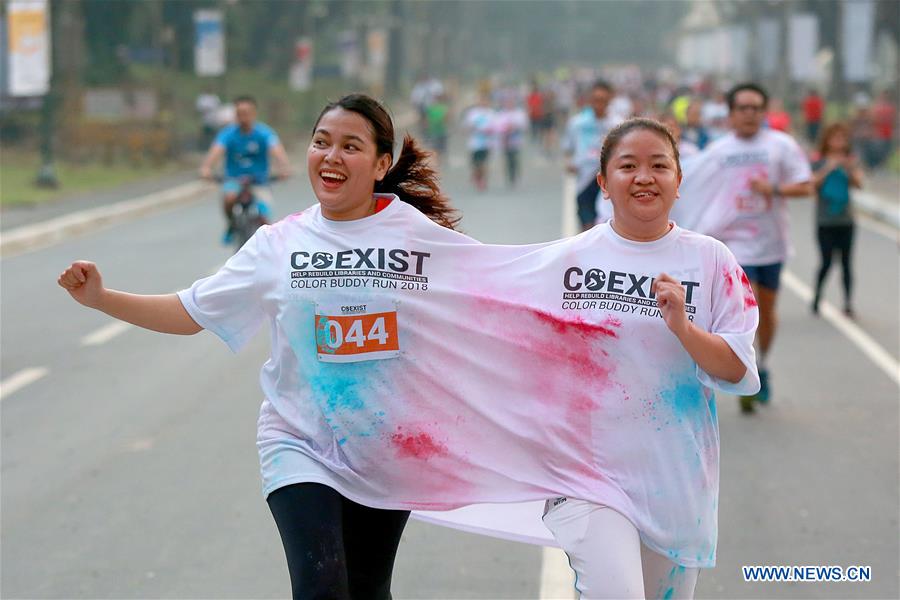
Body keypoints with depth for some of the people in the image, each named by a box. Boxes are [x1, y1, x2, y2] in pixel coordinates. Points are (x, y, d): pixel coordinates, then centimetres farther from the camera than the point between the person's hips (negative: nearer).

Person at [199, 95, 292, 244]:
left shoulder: (264, 133, -12)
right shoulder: (228, 133, -11)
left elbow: (277, 150, -29)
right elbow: (216, 151, -27)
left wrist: (284, 168, -51)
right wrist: (206, 168, -49)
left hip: (259, 181, 0)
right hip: (234, 180, 0)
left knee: (263, 219, -18)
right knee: (229, 198, -32)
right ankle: (231, 226, -2)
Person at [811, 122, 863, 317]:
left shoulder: (851, 162, 5)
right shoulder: (818, 162, 0)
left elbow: (859, 184, -9)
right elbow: (813, 183, -12)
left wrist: (851, 169, -26)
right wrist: (828, 169, -23)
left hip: (845, 221, 2)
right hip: (825, 222, -2)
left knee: (846, 263, 0)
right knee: (826, 262, -4)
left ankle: (848, 303, 0)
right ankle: (816, 299, 14)